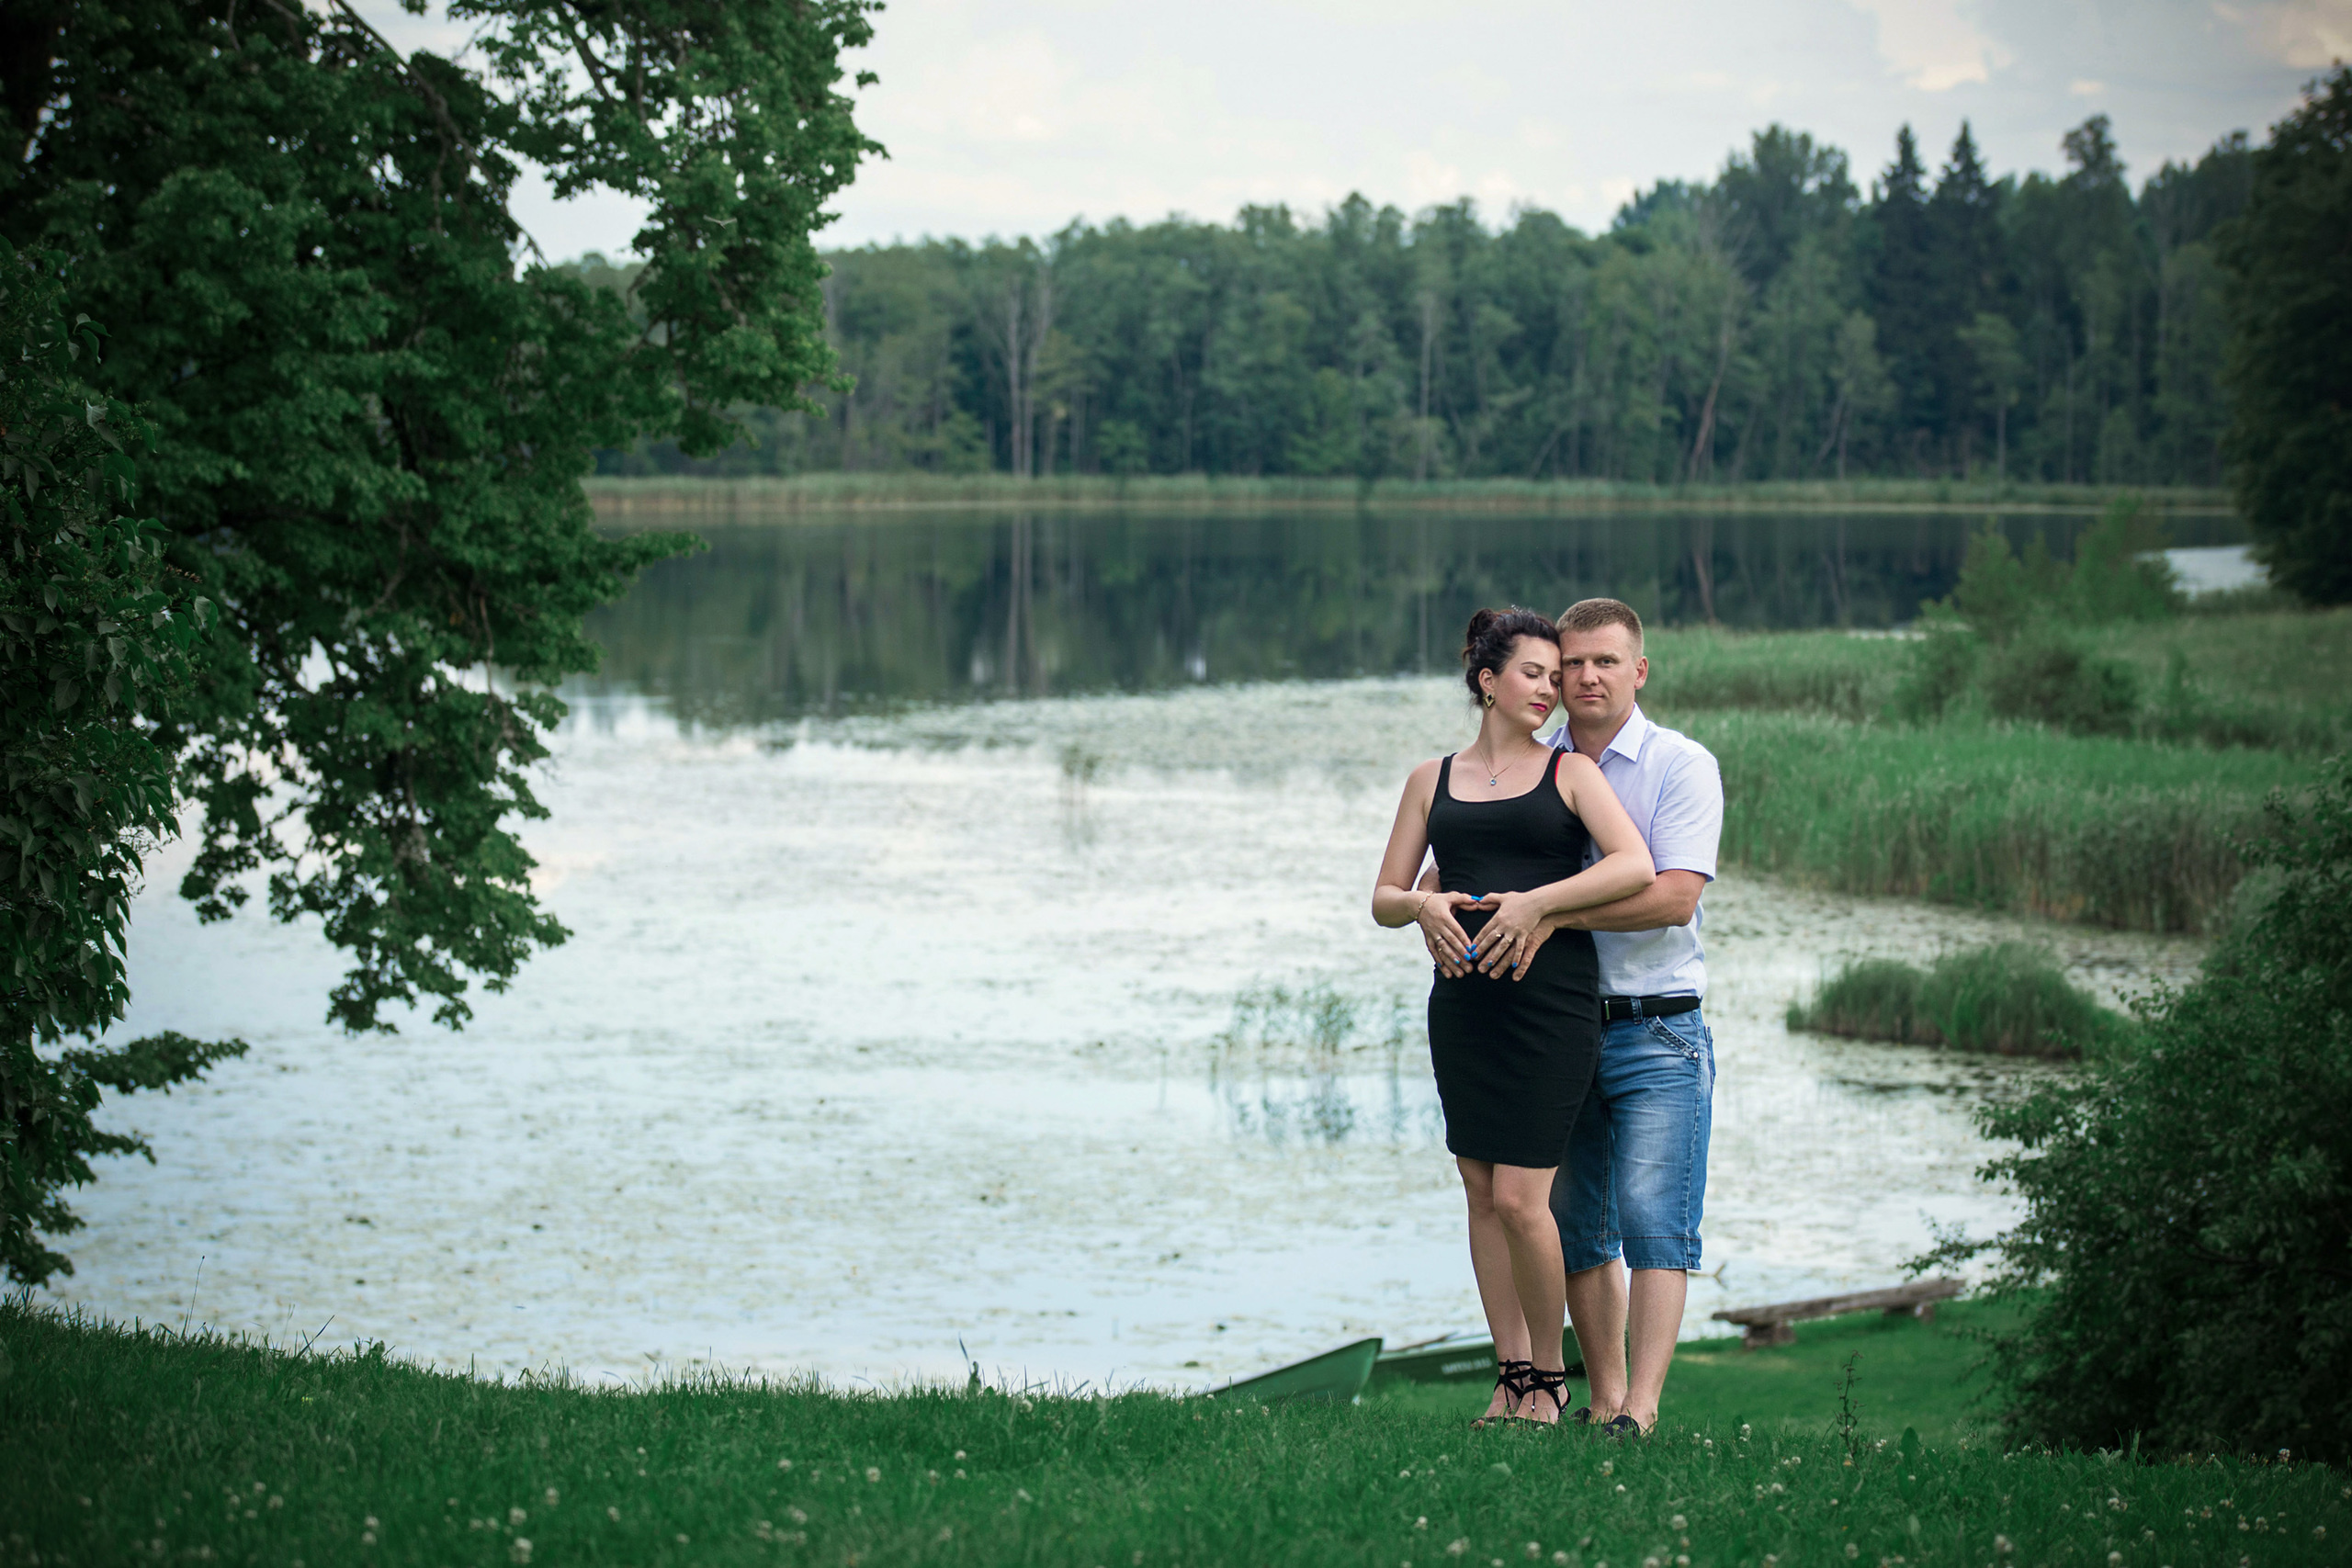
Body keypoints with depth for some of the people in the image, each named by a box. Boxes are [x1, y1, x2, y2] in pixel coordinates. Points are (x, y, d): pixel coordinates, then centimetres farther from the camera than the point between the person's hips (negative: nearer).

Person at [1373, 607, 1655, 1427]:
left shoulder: (1570, 771, 4)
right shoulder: (1433, 780, 13)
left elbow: (1635, 866, -10)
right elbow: (1383, 897, 12)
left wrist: (1537, 901, -19)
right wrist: (1424, 905, -10)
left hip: (1550, 1000, -4)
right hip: (1463, 1001, 4)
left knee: (1520, 1198, -9)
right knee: (1481, 1192, 5)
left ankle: (1549, 1375, 7)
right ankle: (1511, 1374, 14)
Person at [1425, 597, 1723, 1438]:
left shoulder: (1682, 766, -3)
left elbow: (1675, 895, -16)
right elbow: (1444, 862, 13)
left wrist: (1551, 913, -23)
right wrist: (1437, 914, -11)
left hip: (1656, 1029, -5)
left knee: (1654, 1223, -13)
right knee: (1577, 1227, 8)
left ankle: (1641, 1409, -17)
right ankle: (1602, 1401, 16)